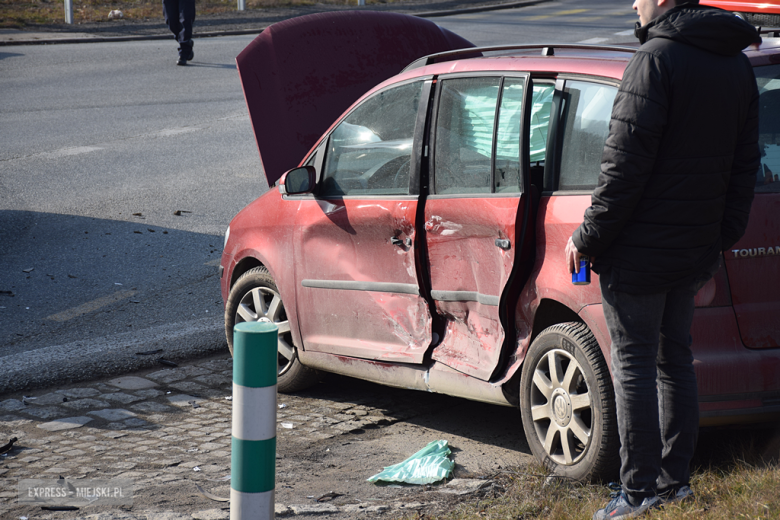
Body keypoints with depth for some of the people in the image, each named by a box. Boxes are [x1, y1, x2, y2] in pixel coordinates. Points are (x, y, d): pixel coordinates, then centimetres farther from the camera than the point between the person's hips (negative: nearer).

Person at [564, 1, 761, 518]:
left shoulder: (657, 58, -17)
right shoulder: (737, 65, 9)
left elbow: (626, 165, -19)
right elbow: (744, 168, 14)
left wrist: (588, 236, -11)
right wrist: (720, 240, 21)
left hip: (640, 248, -8)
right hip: (695, 250, 8)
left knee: (634, 364, 0)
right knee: (675, 360, 17)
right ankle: (675, 478, 23)